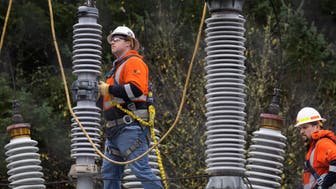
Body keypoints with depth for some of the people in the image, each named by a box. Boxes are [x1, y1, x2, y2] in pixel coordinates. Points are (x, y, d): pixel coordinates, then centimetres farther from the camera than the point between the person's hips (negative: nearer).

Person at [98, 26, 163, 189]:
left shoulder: (133, 62, -5)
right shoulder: (117, 66, 25)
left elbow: (136, 89, -21)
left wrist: (108, 89, -14)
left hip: (130, 128, -10)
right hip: (115, 130, 10)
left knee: (140, 169, -16)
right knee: (109, 173, 9)